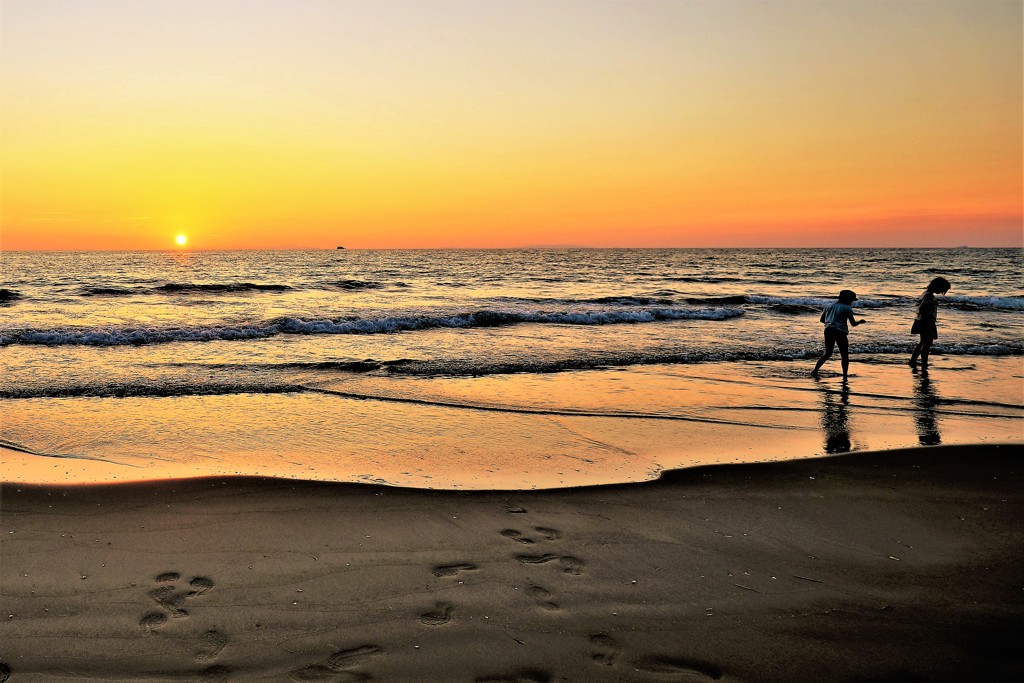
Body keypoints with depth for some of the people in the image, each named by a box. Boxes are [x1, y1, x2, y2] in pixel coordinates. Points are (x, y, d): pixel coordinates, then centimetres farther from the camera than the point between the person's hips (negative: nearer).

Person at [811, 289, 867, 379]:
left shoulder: (829, 305, 13)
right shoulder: (847, 308, -4)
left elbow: (822, 319, 15)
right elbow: (853, 323, -4)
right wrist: (860, 321, 15)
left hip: (828, 330, 5)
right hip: (840, 332, -5)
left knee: (827, 353, 17)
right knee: (845, 356, 5)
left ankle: (815, 370, 10)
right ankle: (845, 376, 0)